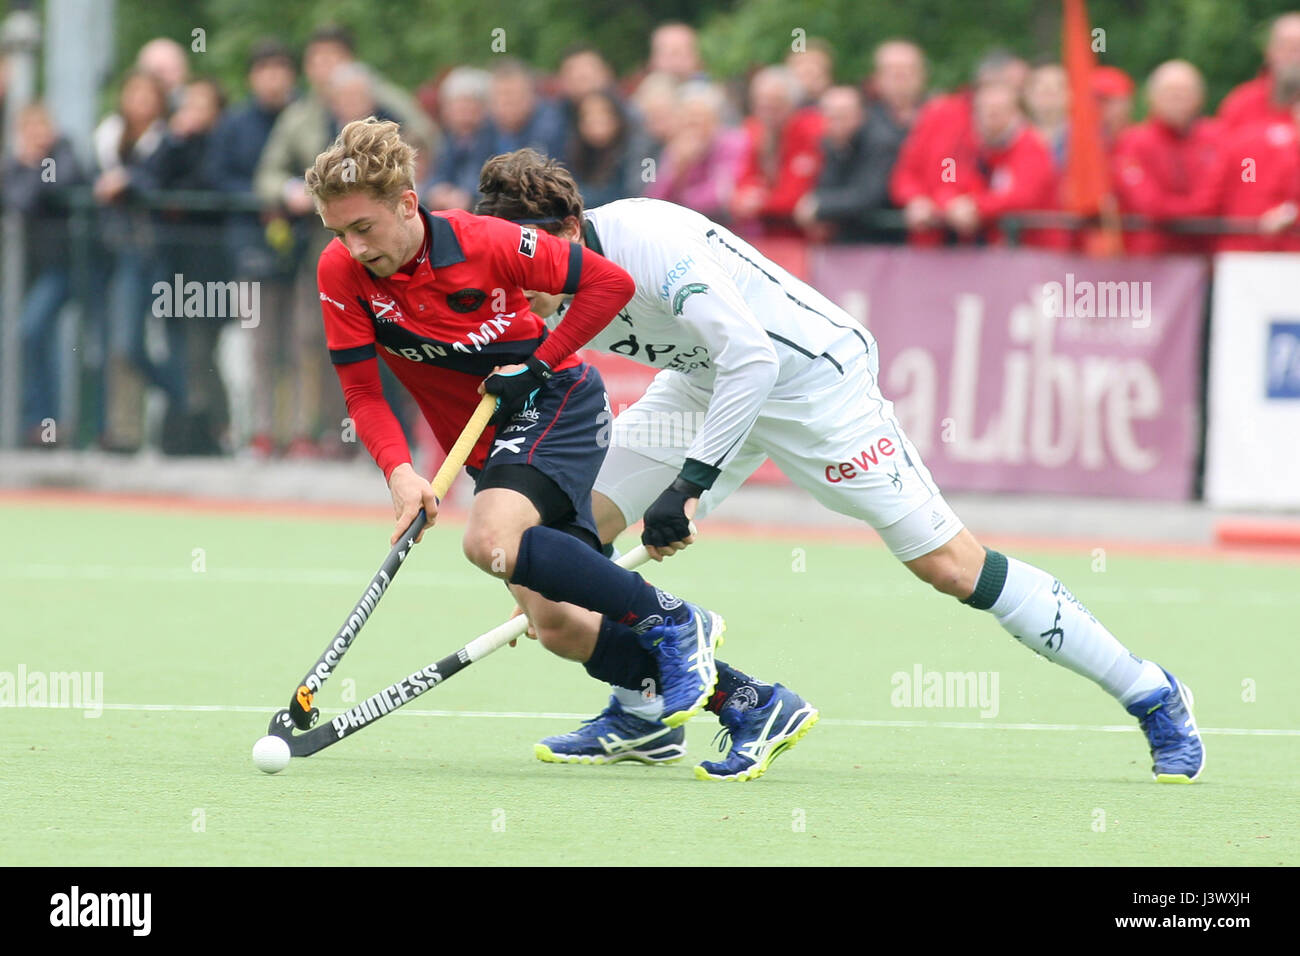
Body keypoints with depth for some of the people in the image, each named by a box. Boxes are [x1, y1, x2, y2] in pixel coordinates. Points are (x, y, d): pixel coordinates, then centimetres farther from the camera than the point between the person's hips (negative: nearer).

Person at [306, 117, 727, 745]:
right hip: (489, 448, 6)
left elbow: (610, 283, -12)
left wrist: (539, 364, -16)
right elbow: (362, 393, -7)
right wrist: (399, 471, -24)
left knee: (492, 541, -32)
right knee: (551, 618, -3)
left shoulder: (484, 243, -20)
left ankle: (668, 623, -19)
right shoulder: (341, 272, -11)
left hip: (557, 403, -6)